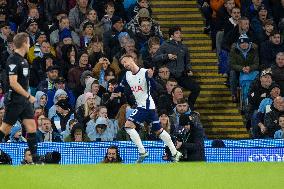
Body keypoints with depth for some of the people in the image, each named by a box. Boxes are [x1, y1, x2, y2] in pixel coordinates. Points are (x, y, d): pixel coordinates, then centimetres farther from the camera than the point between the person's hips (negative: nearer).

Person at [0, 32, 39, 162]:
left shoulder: (23, 60, 13)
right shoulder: (13, 60, -16)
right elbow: (13, 83, -22)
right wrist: (28, 96, -18)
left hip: (24, 101, 9)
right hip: (14, 101, -9)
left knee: (32, 127, 2)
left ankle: (35, 159, 0)